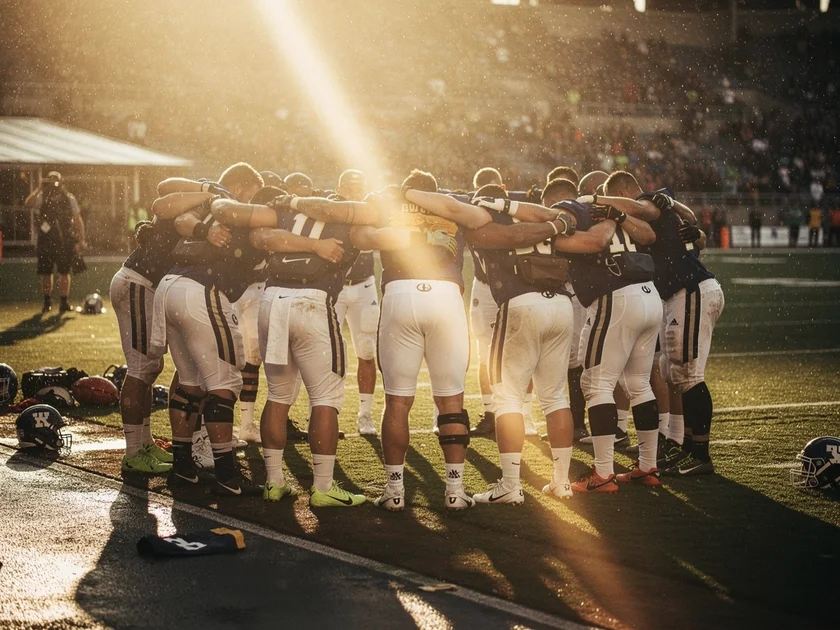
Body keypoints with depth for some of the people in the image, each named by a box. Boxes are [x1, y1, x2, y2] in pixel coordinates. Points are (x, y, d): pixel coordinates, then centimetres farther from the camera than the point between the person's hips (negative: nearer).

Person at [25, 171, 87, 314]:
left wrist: (81, 239, -2)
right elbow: (28, 203, -22)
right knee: (45, 273, 6)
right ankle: (47, 302, 19)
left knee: (64, 272, 2)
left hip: (65, 240, -1)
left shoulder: (69, 199, 0)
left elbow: (78, 220, 3)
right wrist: (39, 188, -20)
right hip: (46, 241, 1)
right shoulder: (41, 198, -1)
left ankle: (64, 302, 10)